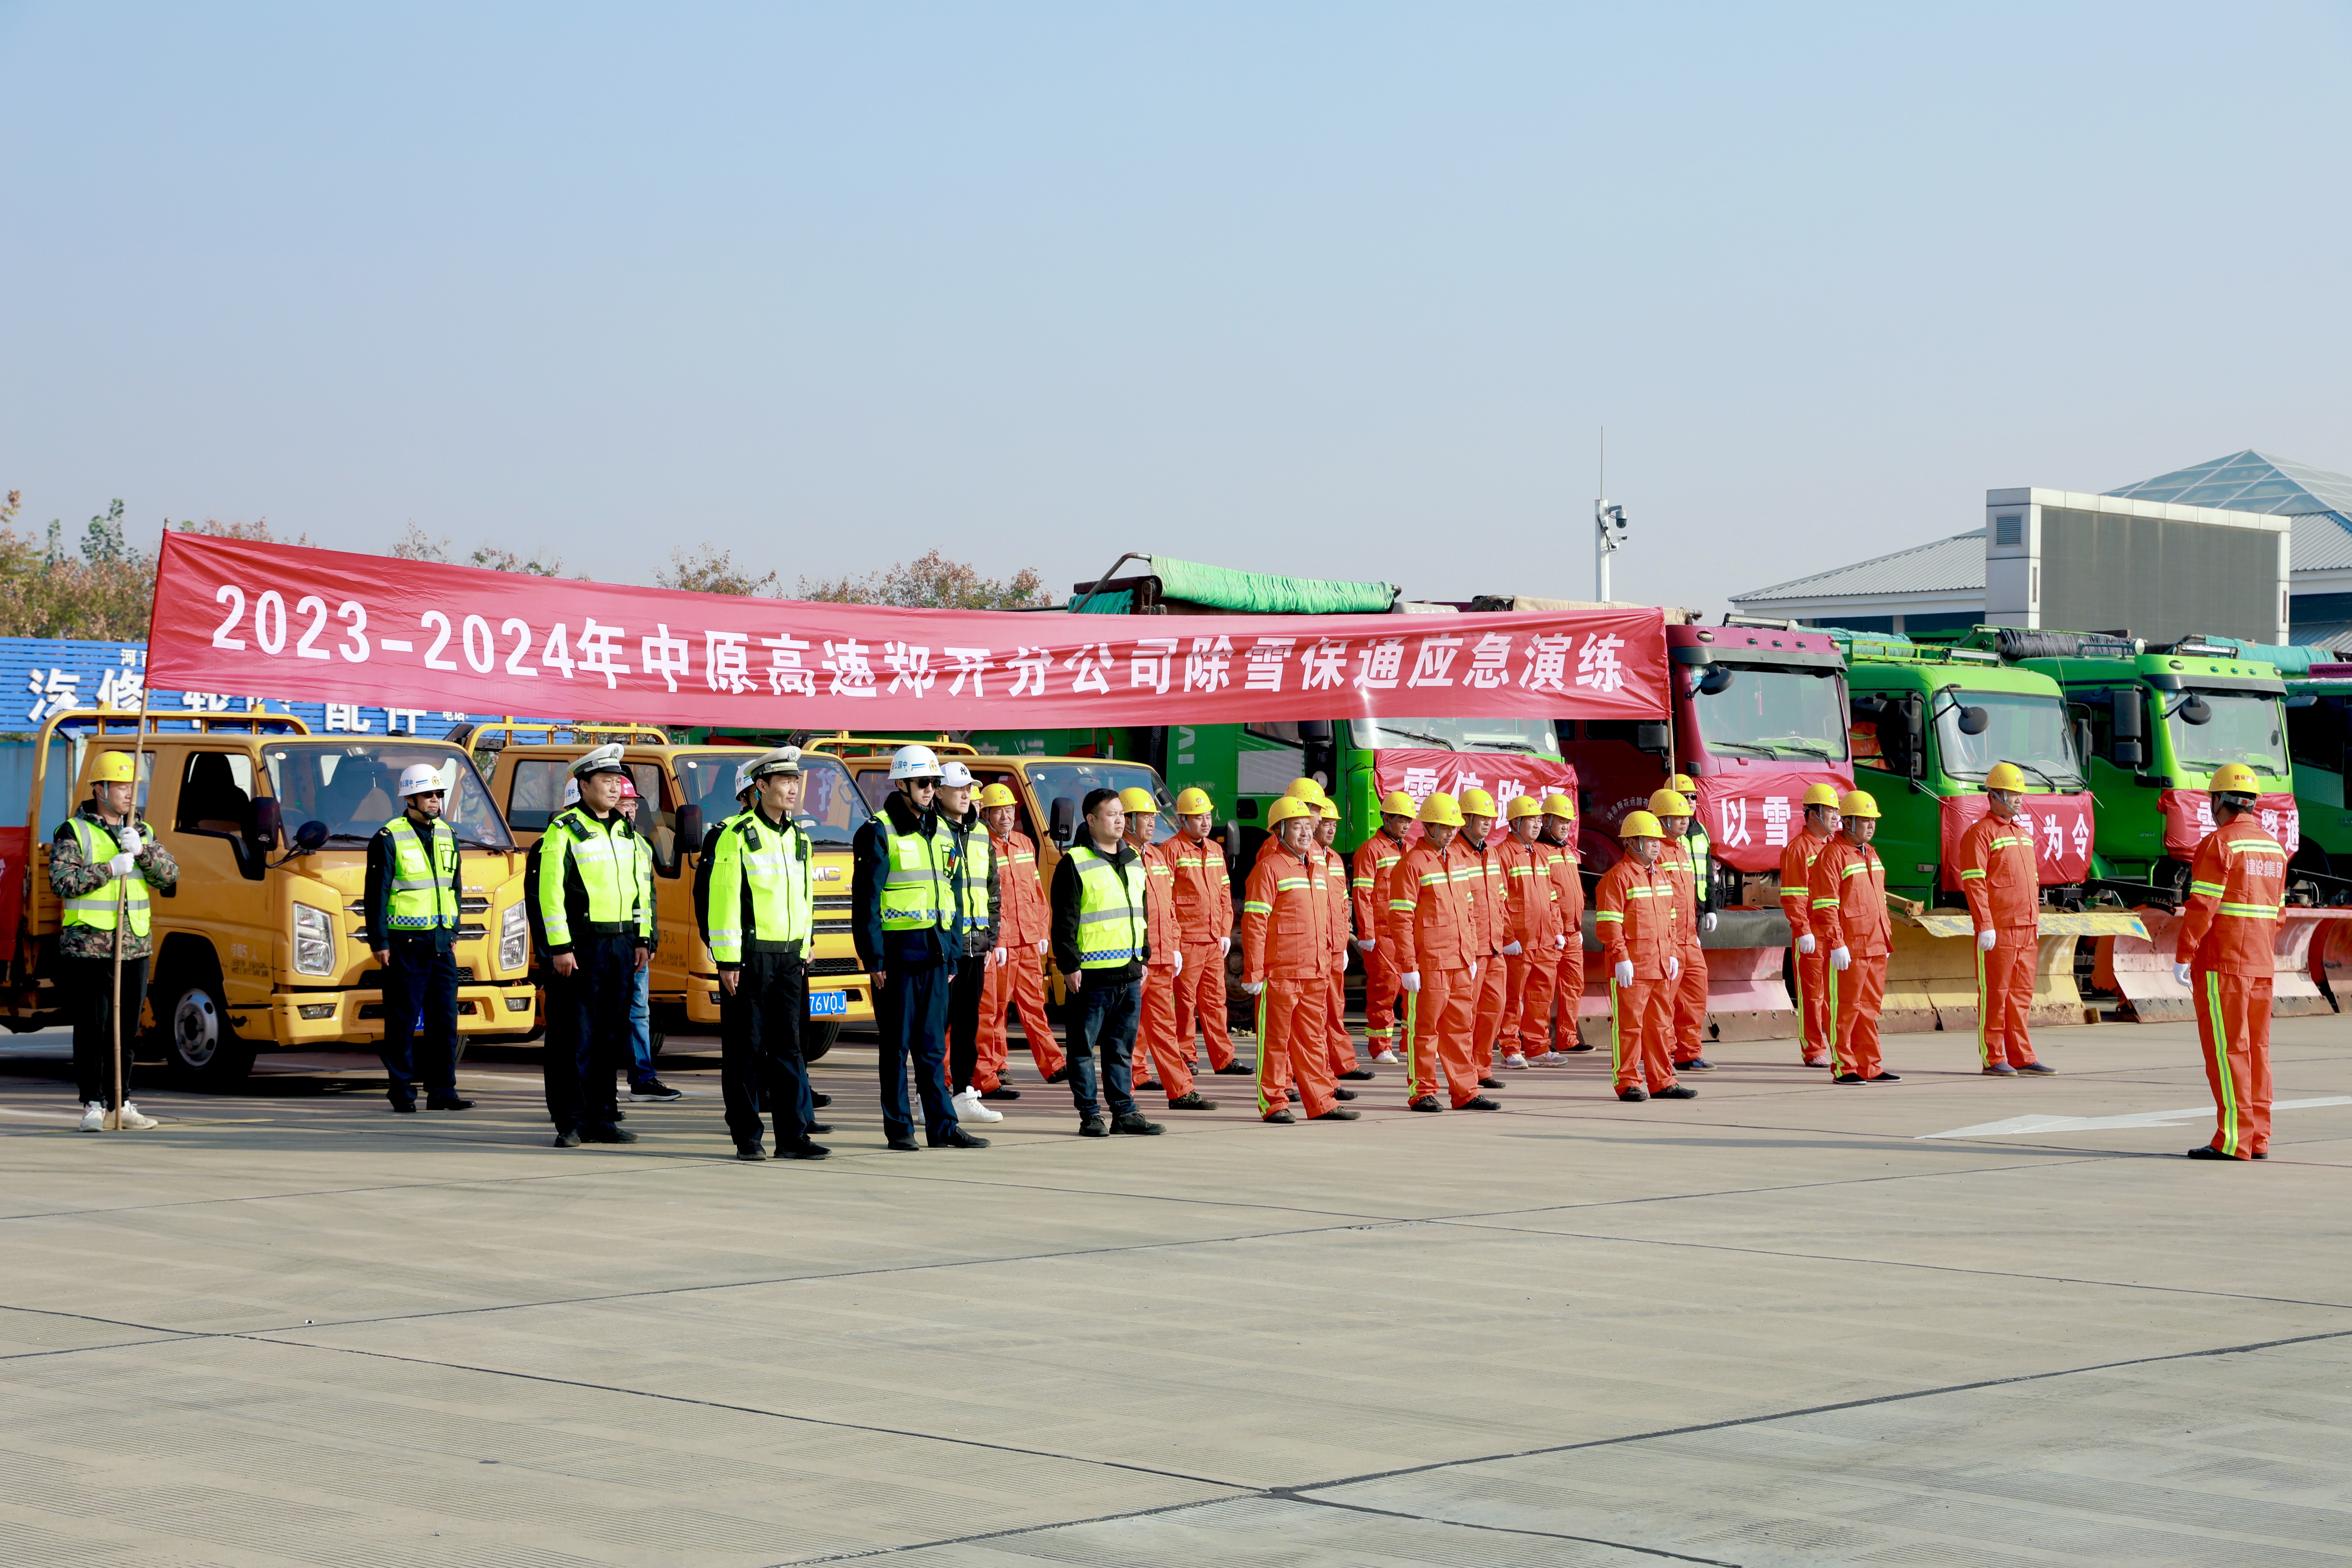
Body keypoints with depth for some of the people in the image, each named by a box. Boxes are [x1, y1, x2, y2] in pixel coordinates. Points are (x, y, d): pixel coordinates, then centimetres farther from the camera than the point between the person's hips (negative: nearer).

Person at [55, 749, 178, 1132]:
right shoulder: (73, 832, -1)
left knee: (128, 1031, 8)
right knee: (93, 1030, -5)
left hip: (135, 948, 5)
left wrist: (142, 851, -12)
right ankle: (94, 1107, -1)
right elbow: (62, 882, -12)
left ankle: (120, 1104, 16)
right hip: (87, 949, -5)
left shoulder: (143, 832, 15)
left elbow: (171, 876, 4)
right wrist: (109, 868, -18)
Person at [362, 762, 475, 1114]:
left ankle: (442, 1091, 7)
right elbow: (376, 893, -6)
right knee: (403, 1020, -2)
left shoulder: (447, 836, 14)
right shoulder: (389, 838, -6)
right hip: (405, 942, -6)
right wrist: (379, 942, -10)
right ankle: (402, 1093, 5)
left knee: (445, 1018, 3)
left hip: (441, 942, 6)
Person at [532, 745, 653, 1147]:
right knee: (575, 1037, -4)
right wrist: (560, 947, -15)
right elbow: (550, 892, -10)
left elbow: (639, 888, 20)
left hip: (621, 945, 6)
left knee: (611, 1036, 8)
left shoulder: (626, 831, 16)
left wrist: (643, 939, 13)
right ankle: (571, 1122, 0)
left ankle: (602, 1118, 15)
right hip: (581, 944, -6)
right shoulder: (564, 830, -5)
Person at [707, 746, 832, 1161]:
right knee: (746, 1049, 0)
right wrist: (726, 961, -13)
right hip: (749, 957, -6)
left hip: (788, 957, 6)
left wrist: (803, 952, 15)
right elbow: (723, 899, -10)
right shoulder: (736, 834, -6)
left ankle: (793, 1134, 6)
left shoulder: (799, 839, 14)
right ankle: (747, 1138, 5)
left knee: (788, 1046, 5)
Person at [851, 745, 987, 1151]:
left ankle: (942, 1126, 8)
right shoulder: (879, 832, -5)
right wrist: (874, 958, -13)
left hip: (935, 953, 6)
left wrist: (953, 953, 13)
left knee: (933, 1045, 7)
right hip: (898, 952, -5)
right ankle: (899, 1128, 7)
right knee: (897, 1045, 1)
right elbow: (866, 898, -8)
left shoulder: (943, 832, 15)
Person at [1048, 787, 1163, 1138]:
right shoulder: (1075, 864, -7)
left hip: (1130, 973, 6)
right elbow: (1064, 921, -9)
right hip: (1092, 975, -6)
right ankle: (1090, 1114, 4)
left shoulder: (1133, 861, 15)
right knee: (1085, 1047, 0)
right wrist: (1069, 965, -13)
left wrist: (1144, 958, 19)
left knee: (1123, 1047, 10)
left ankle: (1124, 1112, 14)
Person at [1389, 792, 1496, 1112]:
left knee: (1460, 1027, 9)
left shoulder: (1457, 862, 15)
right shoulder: (1411, 865, -9)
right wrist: (1408, 966, -16)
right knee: (1424, 1028, 1)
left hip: (1461, 964, 7)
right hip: (1428, 964, -7)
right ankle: (1422, 1093, 7)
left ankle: (1465, 1092, 14)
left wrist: (1472, 955, 18)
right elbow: (1400, 920, -12)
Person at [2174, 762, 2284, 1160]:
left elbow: (2202, 907, -16)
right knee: (2256, 1048, 9)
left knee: (2226, 1048, -6)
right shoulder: (2274, 848, 14)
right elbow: (2275, 911, 16)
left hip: (2221, 963, -8)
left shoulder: (2219, 844, -11)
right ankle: (2258, 1139, 11)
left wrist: (2182, 957, -13)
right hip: (2260, 966, 8)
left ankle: (2233, 1139, -8)